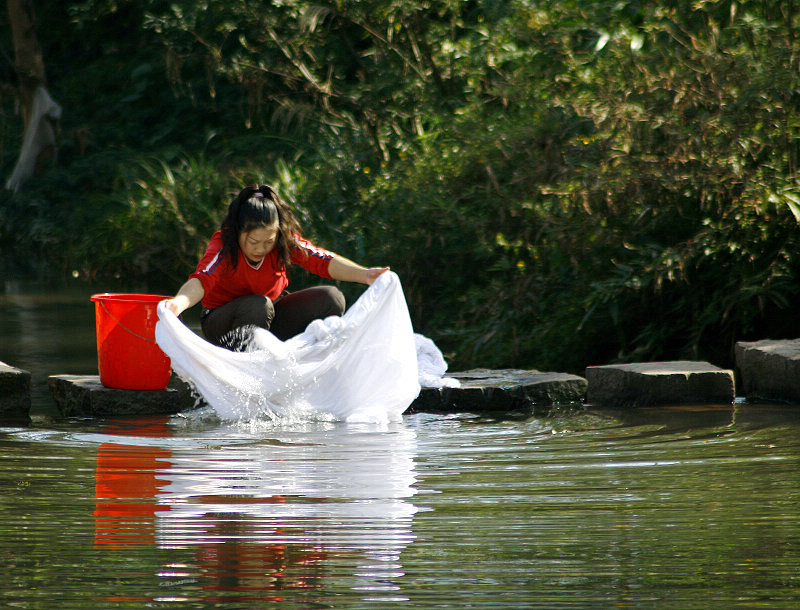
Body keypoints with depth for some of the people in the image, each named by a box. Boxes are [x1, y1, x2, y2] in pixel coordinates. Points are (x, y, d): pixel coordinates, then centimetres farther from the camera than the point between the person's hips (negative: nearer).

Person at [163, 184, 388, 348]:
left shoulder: (285, 242, -14)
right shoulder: (224, 247, -26)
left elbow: (322, 261, -24)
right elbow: (201, 279, -42)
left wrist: (363, 274, -40)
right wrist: (179, 303, -64)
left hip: (270, 318, 5)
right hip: (224, 323, -5)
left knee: (330, 299, -14)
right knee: (257, 305, -38)